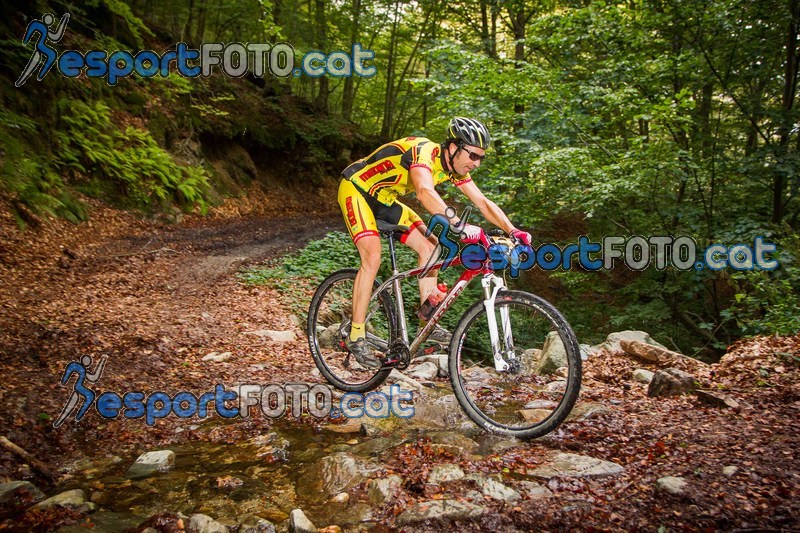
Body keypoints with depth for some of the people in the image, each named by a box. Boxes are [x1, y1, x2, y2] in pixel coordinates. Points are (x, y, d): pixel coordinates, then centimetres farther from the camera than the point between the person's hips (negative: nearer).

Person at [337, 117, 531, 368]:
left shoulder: (455, 168, -6)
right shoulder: (425, 151, -32)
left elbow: (483, 203, -5)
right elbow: (425, 192, -51)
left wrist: (514, 231, -18)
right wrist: (459, 226, -61)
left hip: (384, 200, 9)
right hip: (356, 189, -8)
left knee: (429, 247, -2)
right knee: (372, 257, -24)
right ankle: (356, 336, -13)